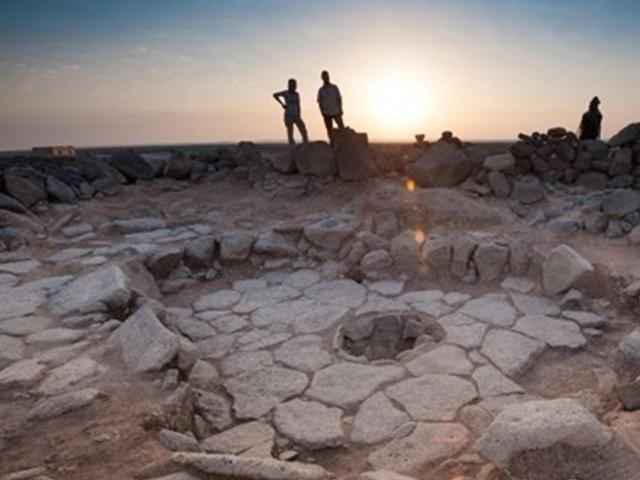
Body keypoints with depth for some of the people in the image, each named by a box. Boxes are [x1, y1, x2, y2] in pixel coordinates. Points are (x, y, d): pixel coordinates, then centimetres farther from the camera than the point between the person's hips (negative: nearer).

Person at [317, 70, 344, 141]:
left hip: (336, 112, -1)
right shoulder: (321, 90, 8)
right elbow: (320, 102, 6)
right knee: (329, 130, 0)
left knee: (342, 127, -8)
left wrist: (340, 109, -5)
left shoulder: (334, 87, 7)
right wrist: (322, 112, -6)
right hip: (327, 113, 1)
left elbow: (339, 99, 6)